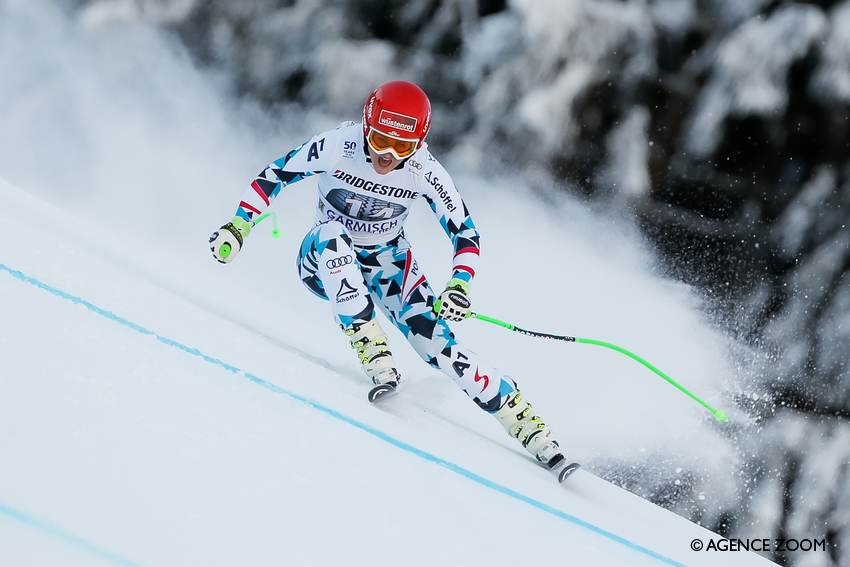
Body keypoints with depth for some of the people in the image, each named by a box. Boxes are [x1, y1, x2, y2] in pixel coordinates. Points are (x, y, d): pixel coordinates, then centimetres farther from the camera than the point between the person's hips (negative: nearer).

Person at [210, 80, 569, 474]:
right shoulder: (337, 147, -25)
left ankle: (524, 420, -12)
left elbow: (464, 231, -12)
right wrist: (238, 226, -21)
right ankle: (372, 352, -38)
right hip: (325, 262, 0)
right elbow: (274, 175, -12)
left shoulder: (424, 171, -21)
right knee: (332, 234, -37)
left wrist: (459, 285, -28)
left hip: (387, 263, 0)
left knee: (435, 342, -19)